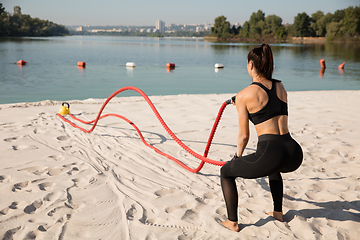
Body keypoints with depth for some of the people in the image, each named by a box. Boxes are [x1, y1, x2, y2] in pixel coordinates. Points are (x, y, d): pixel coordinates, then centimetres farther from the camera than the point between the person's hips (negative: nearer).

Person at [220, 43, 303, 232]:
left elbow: (244, 136, 2)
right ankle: (278, 212, 45)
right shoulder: (281, 87, 14)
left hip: (270, 154, -6)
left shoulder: (243, 95, -3)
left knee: (226, 172, 20)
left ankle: (232, 222, 23)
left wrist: (238, 156, 23)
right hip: (294, 154, 6)